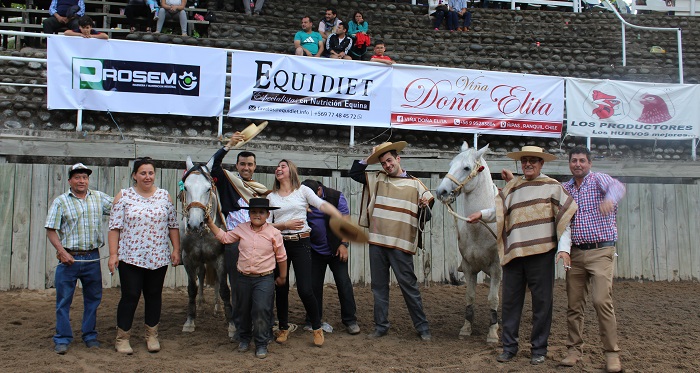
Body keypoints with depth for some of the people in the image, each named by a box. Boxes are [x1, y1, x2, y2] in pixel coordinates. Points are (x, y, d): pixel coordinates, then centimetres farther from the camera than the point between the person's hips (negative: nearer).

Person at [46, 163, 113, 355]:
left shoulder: (99, 198, 8)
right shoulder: (61, 201, -1)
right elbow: (51, 230, -3)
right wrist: (62, 251, -14)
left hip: (92, 258, 3)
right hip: (69, 258, -3)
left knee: (93, 299, 11)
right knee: (64, 300, 3)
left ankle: (90, 336, 24)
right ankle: (62, 339, 13)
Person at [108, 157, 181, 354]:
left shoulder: (164, 196, 6)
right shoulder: (124, 196, -1)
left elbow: (173, 226, 10)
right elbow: (114, 227, -3)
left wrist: (176, 250, 3)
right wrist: (113, 254, -9)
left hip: (158, 258, 3)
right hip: (130, 257, -2)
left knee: (154, 295, 10)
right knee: (130, 296, -1)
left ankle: (152, 336, 24)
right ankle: (122, 338, 12)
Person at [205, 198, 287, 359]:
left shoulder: (274, 233, -4)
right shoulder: (241, 229, 4)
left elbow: (281, 257, 3)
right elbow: (224, 238, 13)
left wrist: (282, 277, 9)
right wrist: (210, 223, 7)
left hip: (264, 279, -4)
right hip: (244, 278, 4)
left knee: (261, 310, -13)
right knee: (243, 310, 14)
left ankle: (261, 344, 2)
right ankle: (245, 338, 36)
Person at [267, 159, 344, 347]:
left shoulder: (302, 190, 4)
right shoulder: (271, 197, 10)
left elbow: (322, 205, -11)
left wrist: (341, 218, -24)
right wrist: (285, 225, -11)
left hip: (301, 242, -3)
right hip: (279, 243, 3)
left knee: (305, 289, -9)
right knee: (281, 288, 6)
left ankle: (317, 328, 9)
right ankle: (283, 328, 23)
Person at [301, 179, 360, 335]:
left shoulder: (336, 197, -9)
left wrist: (344, 244, -15)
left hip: (336, 249, -2)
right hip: (314, 251, 2)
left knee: (344, 282, -4)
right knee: (314, 284, 4)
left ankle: (350, 320, 4)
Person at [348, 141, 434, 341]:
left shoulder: (415, 184, 3)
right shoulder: (377, 179, 11)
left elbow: (425, 217, 4)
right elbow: (354, 173, 16)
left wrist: (424, 207, -19)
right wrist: (368, 159, 4)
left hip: (401, 244, -3)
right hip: (377, 242, 3)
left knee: (409, 287, 1)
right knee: (379, 287, 10)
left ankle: (422, 328, 11)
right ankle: (381, 326, 21)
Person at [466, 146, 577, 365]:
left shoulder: (552, 186, 4)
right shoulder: (512, 187, 14)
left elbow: (564, 219, -1)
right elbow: (498, 212, 8)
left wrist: (564, 248, -10)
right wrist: (482, 214, -10)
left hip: (541, 252, -3)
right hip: (513, 254, 3)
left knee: (542, 302, 4)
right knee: (510, 301, 7)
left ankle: (539, 349, 17)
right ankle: (509, 347, 19)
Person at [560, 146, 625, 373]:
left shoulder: (598, 179, -2)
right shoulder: (564, 188, 14)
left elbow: (617, 187, -24)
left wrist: (610, 199, -48)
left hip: (600, 252, -5)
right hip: (575, 253, 5)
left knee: (602, 301, -13)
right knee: (574, 303, 6)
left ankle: (612, 353, -3)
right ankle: (574, 349, 17)